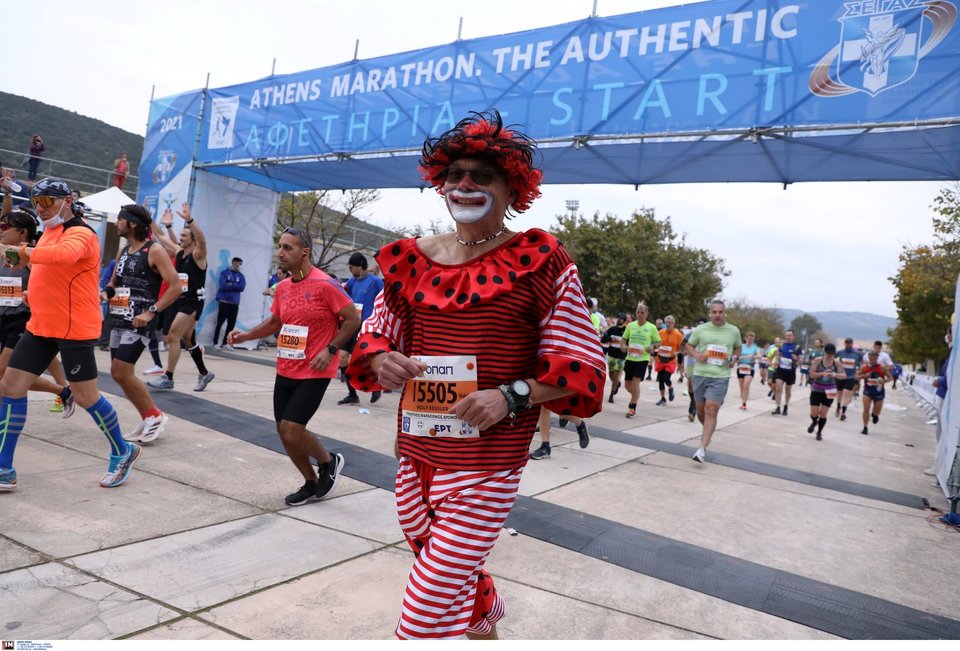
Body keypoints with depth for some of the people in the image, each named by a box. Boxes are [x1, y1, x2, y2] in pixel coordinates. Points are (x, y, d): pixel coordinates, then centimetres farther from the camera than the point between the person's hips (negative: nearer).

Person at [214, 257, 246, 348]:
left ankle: (225, 342, 11)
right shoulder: (224, 273, 0)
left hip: (235, 303, 4)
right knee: (220, 322, -3)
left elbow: (242, 287, -3)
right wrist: (235, 286, -5)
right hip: (224, 301, -4)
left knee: (231, 324, 3)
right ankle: (216, 342, 2)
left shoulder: (241, 276, 11)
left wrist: (231, 285, -11)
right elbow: (222, 286, -12)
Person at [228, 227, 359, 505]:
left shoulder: (325, 284, -15)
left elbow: (352, 320, -11)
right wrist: (245, 335, 6)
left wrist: (330, 350, -17)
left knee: (292, 432, -11)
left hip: (314, 373, -8)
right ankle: (312, 484, 29)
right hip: (285, 371, 8)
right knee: (284, 432, 10)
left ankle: (329, 462, 18)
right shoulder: (282, 287, 7)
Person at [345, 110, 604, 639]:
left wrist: (511, 396, -23)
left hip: (486, 467, -5)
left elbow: (580, 366, -9)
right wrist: (383, 361, -10)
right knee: (459, 578, 28)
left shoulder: (540, 262, -10)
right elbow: (374, 336, 13)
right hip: (414, 456, 6)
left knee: (424, 621, -4)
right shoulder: (413, 258, 4)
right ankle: (488, 631, 59)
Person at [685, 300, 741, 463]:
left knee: (711, 411, -13)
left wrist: (734, 358, 0)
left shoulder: (734, 331, 3)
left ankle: (702, 448, -13)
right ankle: (707, 432, 44)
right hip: (700, 374, 2)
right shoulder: (701, 329, 2)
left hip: (720, 377, -2)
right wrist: (696, 354, -9)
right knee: (700, 410, 13)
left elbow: (738, 347, 20)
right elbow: (689, 345, 12)